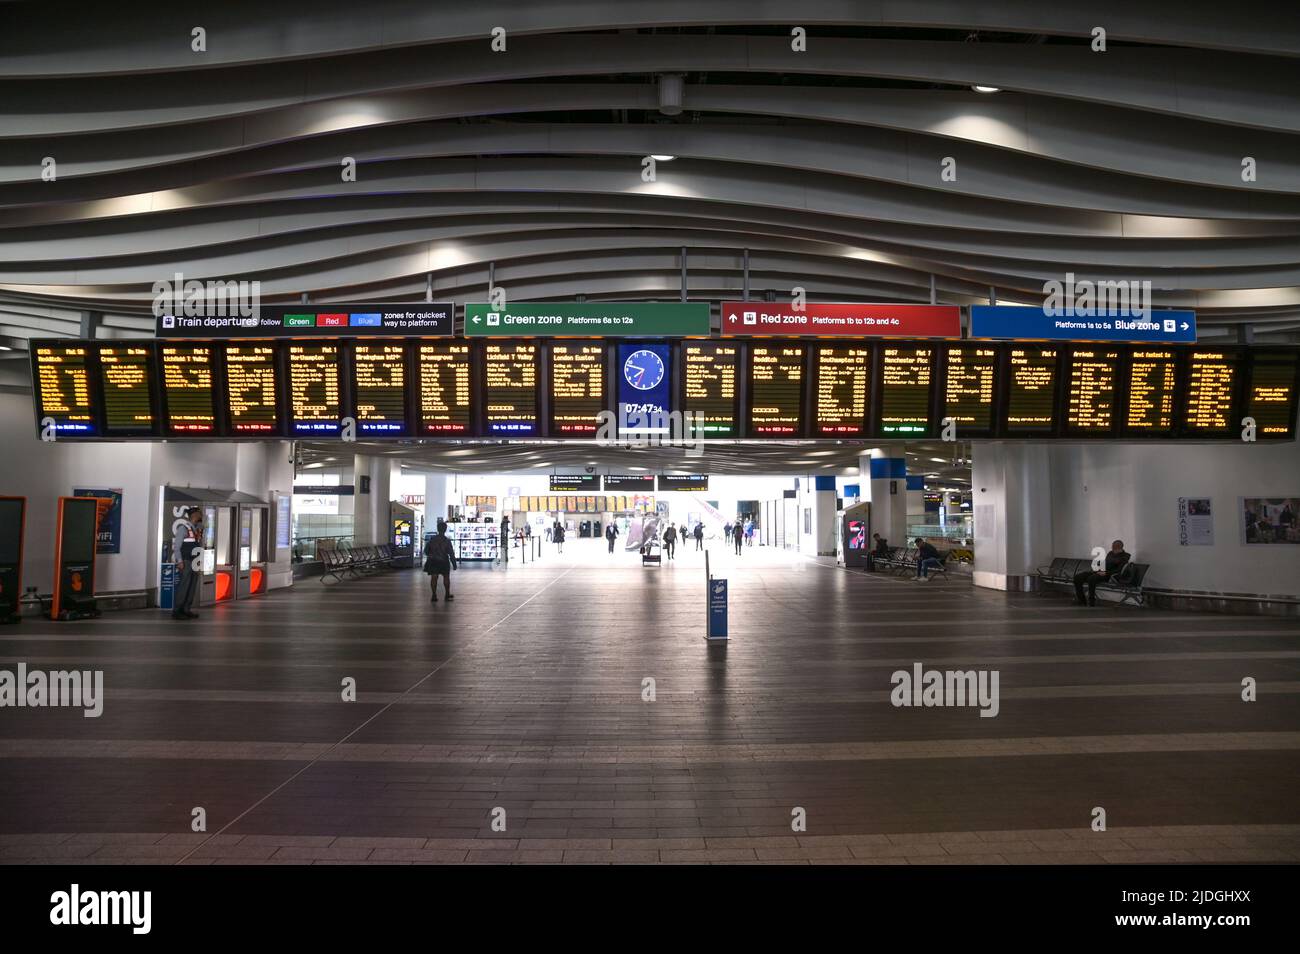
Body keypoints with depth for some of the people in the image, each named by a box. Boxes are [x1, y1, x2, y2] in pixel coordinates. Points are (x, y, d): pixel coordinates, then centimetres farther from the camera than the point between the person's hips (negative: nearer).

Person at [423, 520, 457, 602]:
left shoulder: (432, 539, -4)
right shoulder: (447, 540, -13)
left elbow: (426, 550, 4)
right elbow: (451, 553, -11)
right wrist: (454, 563, -2)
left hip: (433, 561, 2)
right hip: (443, 562, -2)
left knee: (434, 578, 4)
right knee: (446, 577, 14)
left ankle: (434, 596, -2)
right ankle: (447, 595, 23)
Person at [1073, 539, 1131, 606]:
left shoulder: (1125, 556, 1)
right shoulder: (1110, 553, 22)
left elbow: (1119, 570, -11)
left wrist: (1106, 573, -21)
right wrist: (1097, 569, 2)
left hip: (1109, 575, -7)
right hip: (1100, 571, 7)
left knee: (1091, 578, -38)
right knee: (1077, 577, -14)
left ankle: (1091, 604, -29)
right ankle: (1082, 601, -12)